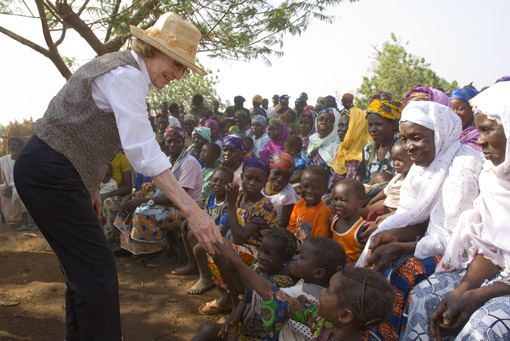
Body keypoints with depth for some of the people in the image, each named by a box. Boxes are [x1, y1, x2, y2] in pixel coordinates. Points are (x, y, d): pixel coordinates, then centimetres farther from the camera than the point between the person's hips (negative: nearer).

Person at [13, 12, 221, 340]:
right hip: (49, 173, -10)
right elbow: (143, 149, -30)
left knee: (85, 266, 17)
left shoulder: (125, 70, 13)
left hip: (50, 170, 10)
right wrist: (191, 209, -34)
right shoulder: (126, 74, -18)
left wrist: (90, 187, 18)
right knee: (97, 267, -7)